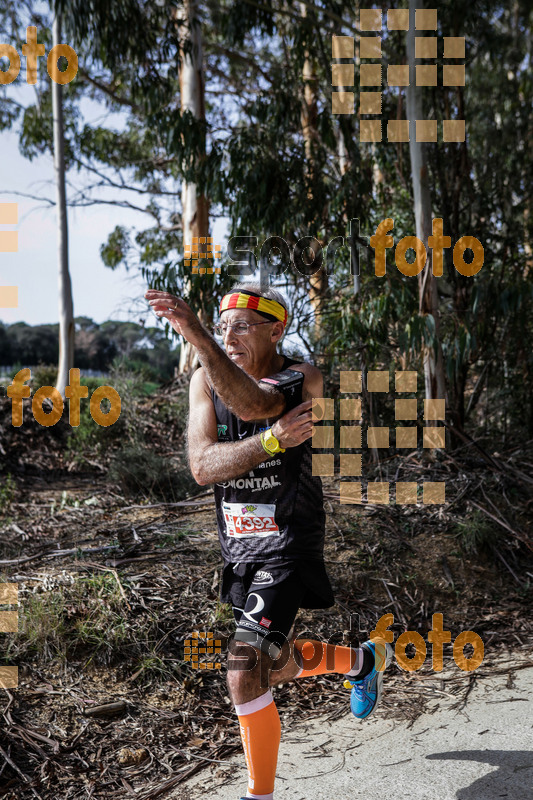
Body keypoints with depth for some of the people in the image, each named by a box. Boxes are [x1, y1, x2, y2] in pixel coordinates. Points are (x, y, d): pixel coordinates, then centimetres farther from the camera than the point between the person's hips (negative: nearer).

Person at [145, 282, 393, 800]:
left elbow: (253, 405, -35)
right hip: (239, 553, 6)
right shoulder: (205, 381, 1)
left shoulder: (303, 379, -11)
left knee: (246, 676, -15)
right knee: (276, 666, 22)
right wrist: (272, 441, -28)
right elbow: (201, 466, -13)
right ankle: (363, 659, 51)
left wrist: (198, 337, -46)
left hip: (288, 550, -6)